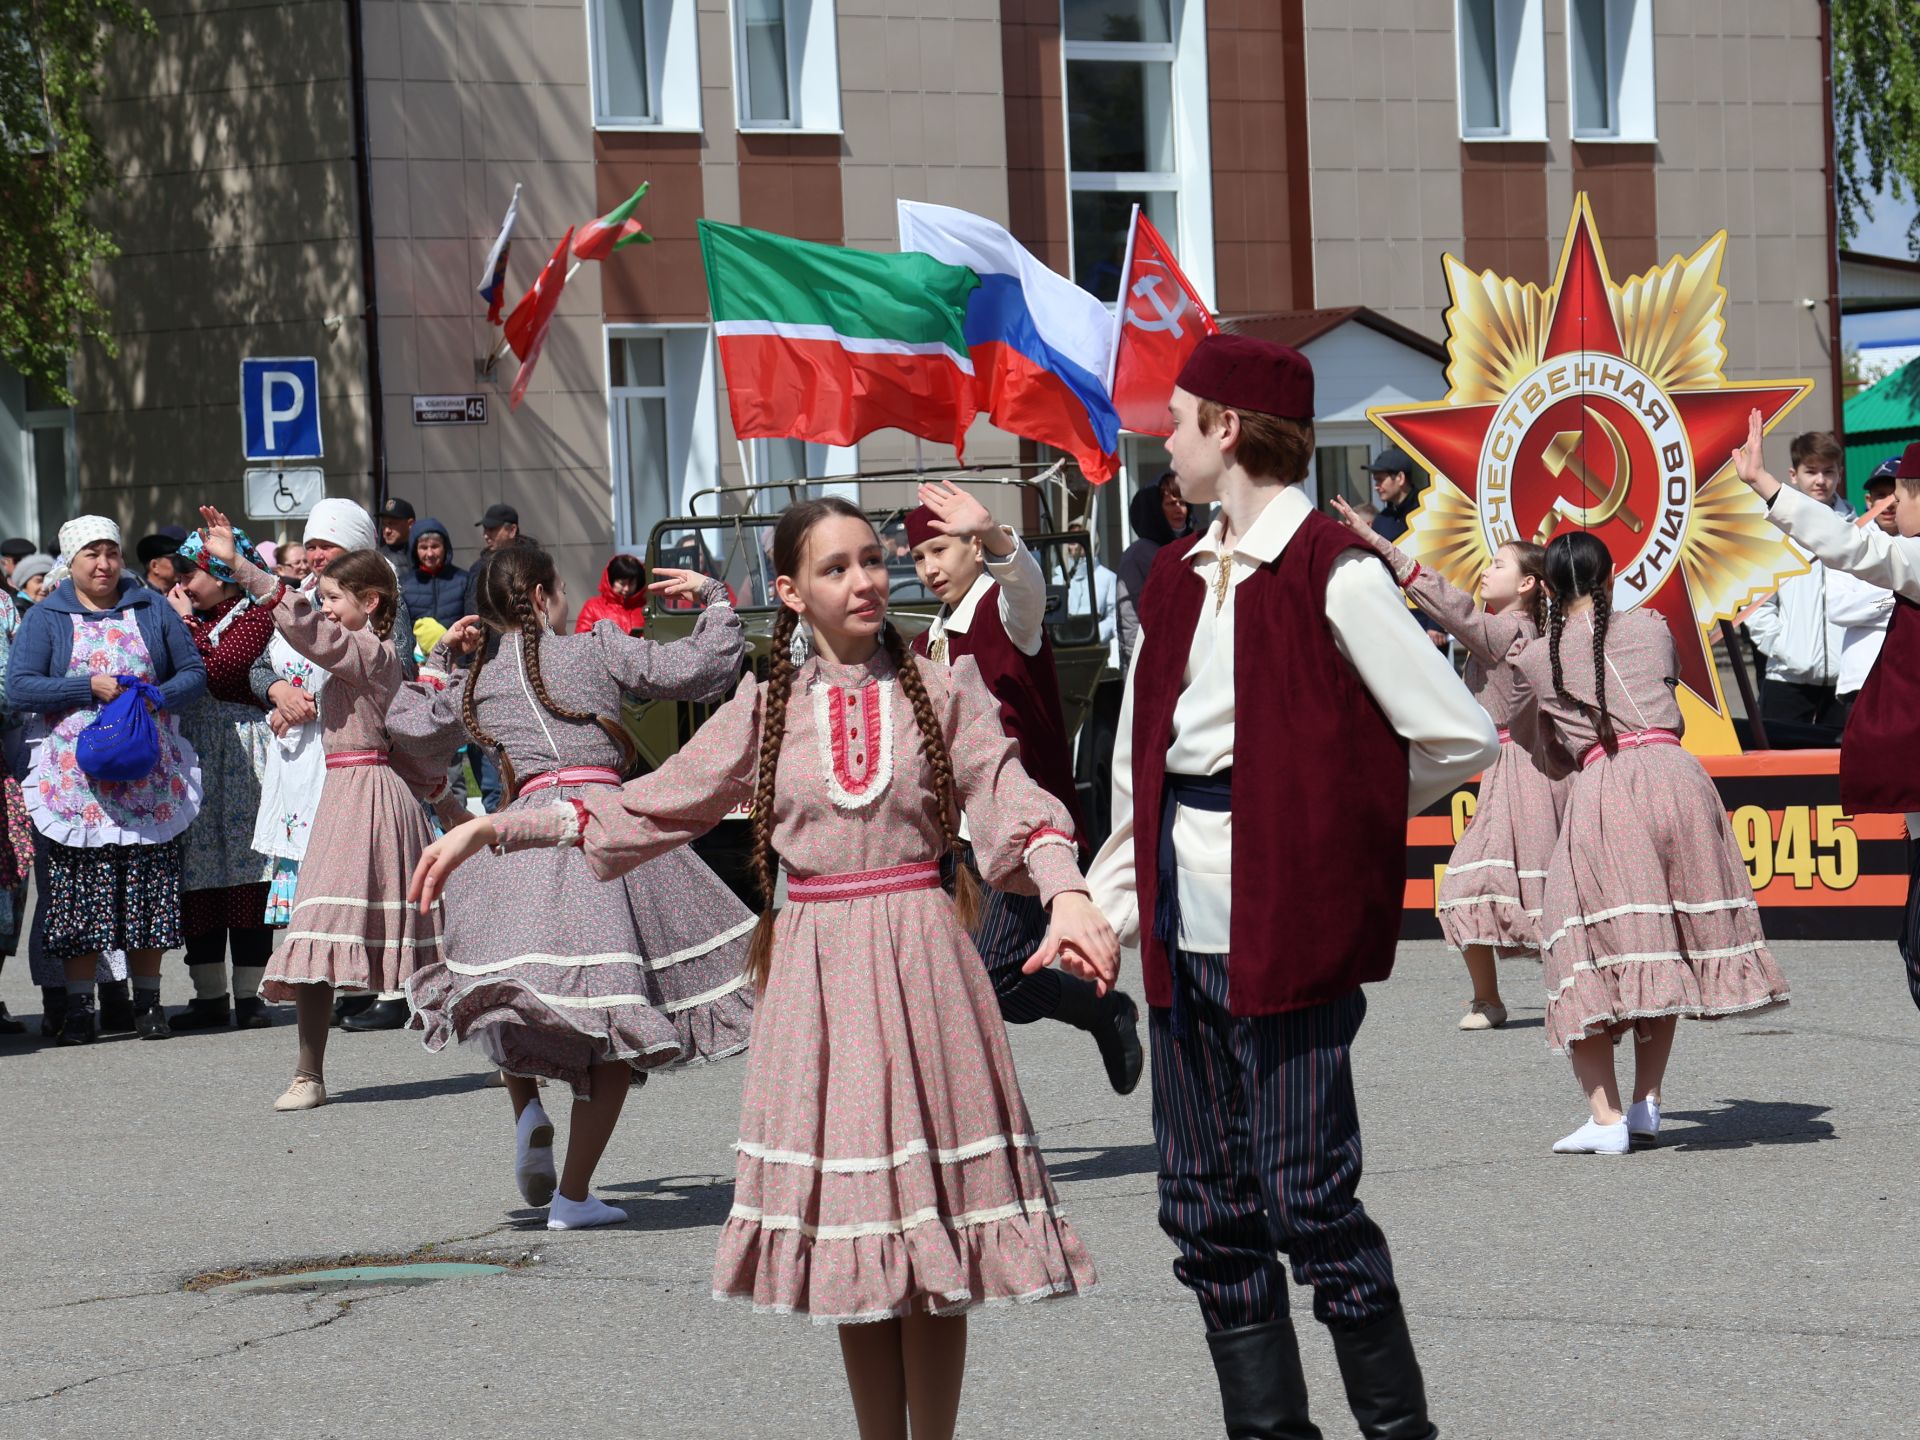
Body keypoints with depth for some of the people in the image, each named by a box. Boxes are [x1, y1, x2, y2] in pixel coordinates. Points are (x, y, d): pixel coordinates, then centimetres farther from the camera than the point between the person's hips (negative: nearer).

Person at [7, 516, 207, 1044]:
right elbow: (18, 687, -6)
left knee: (149, 887, 2)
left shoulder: (152, 609, 10)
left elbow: (195, 673, 10)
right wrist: (91, 688, -14)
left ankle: (147, 1000, 10)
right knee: (79, 888, -4)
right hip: (75, 776, -2)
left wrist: (159, 696, -10)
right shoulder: (45, 618, 5)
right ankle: (79, 1005, 3)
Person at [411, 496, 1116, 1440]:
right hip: (814, 966, 2)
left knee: (930, 1229, -1)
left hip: (920, 968, -2)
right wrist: (491, 829, 7)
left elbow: (1013, 802, -8)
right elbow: (648, 807, 10)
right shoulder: (768, 708, 8)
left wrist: (1066, 894, -28)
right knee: (847, 1221, 3)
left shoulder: (941, 693, 4)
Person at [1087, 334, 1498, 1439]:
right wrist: (1114, 897, 15)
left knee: (1304, 1198, -7)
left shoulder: (1332, 573, -10)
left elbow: (1463, 738, -12)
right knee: (1208, 1209, 8)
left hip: (1285, 921, -8)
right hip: (1184, 921, 8)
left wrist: (1342, 812, 1)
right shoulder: (1181, 576, 13)